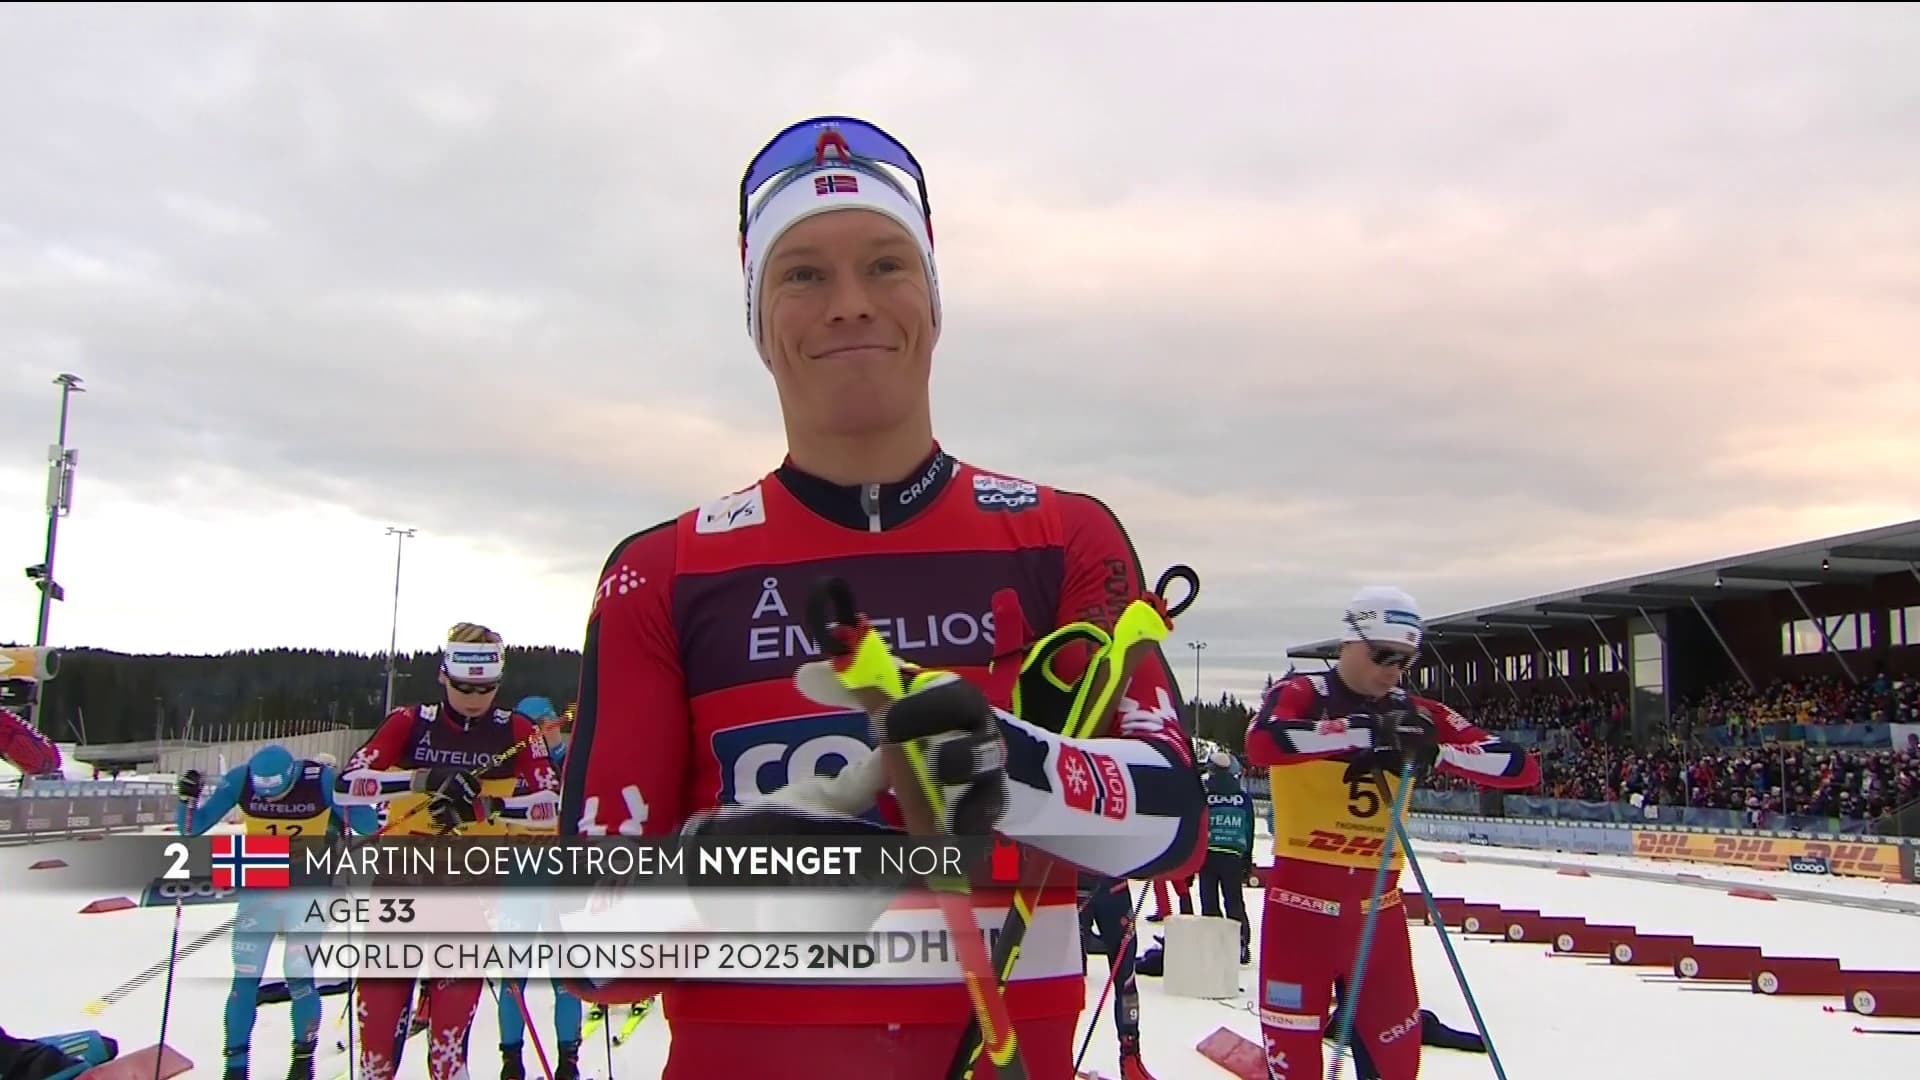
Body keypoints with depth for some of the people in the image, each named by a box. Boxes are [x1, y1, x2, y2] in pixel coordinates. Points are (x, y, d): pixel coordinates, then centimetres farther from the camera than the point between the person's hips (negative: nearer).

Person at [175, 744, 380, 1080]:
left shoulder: (320, 780, -20)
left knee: (299, 979, -5)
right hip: (257, 891, 2)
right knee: (245, 979, 1)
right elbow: (195, 826, -8)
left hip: (306, 892, -2)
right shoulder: (240, 779, -15)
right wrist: (188, 799, -27)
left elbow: (367, 825, -16)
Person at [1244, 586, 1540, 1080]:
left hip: (1377, 905, 4)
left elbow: (1521, 767, -1)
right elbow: (1261, 742, -29)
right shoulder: (1300, 695, -5)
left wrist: (1436, 751, -17)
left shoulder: (1416, 714, 6)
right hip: (1302, 898, -4)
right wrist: (1364, 730, -30)